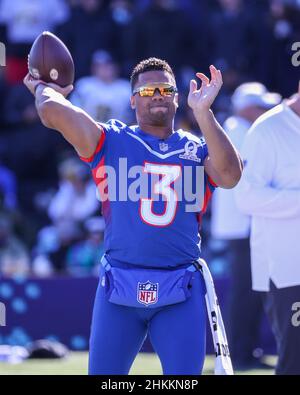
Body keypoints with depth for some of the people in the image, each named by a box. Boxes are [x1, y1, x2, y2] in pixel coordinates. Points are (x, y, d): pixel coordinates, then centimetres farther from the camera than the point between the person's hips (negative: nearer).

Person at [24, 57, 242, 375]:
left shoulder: (198, 149, 10)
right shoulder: (111, 141, 6)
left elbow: (230, 175, -12)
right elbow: (53, 112, -6)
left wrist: (202, 112, -16)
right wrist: (44, 89, 15)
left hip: (181, 293, 1)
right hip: (119, 287, 0)